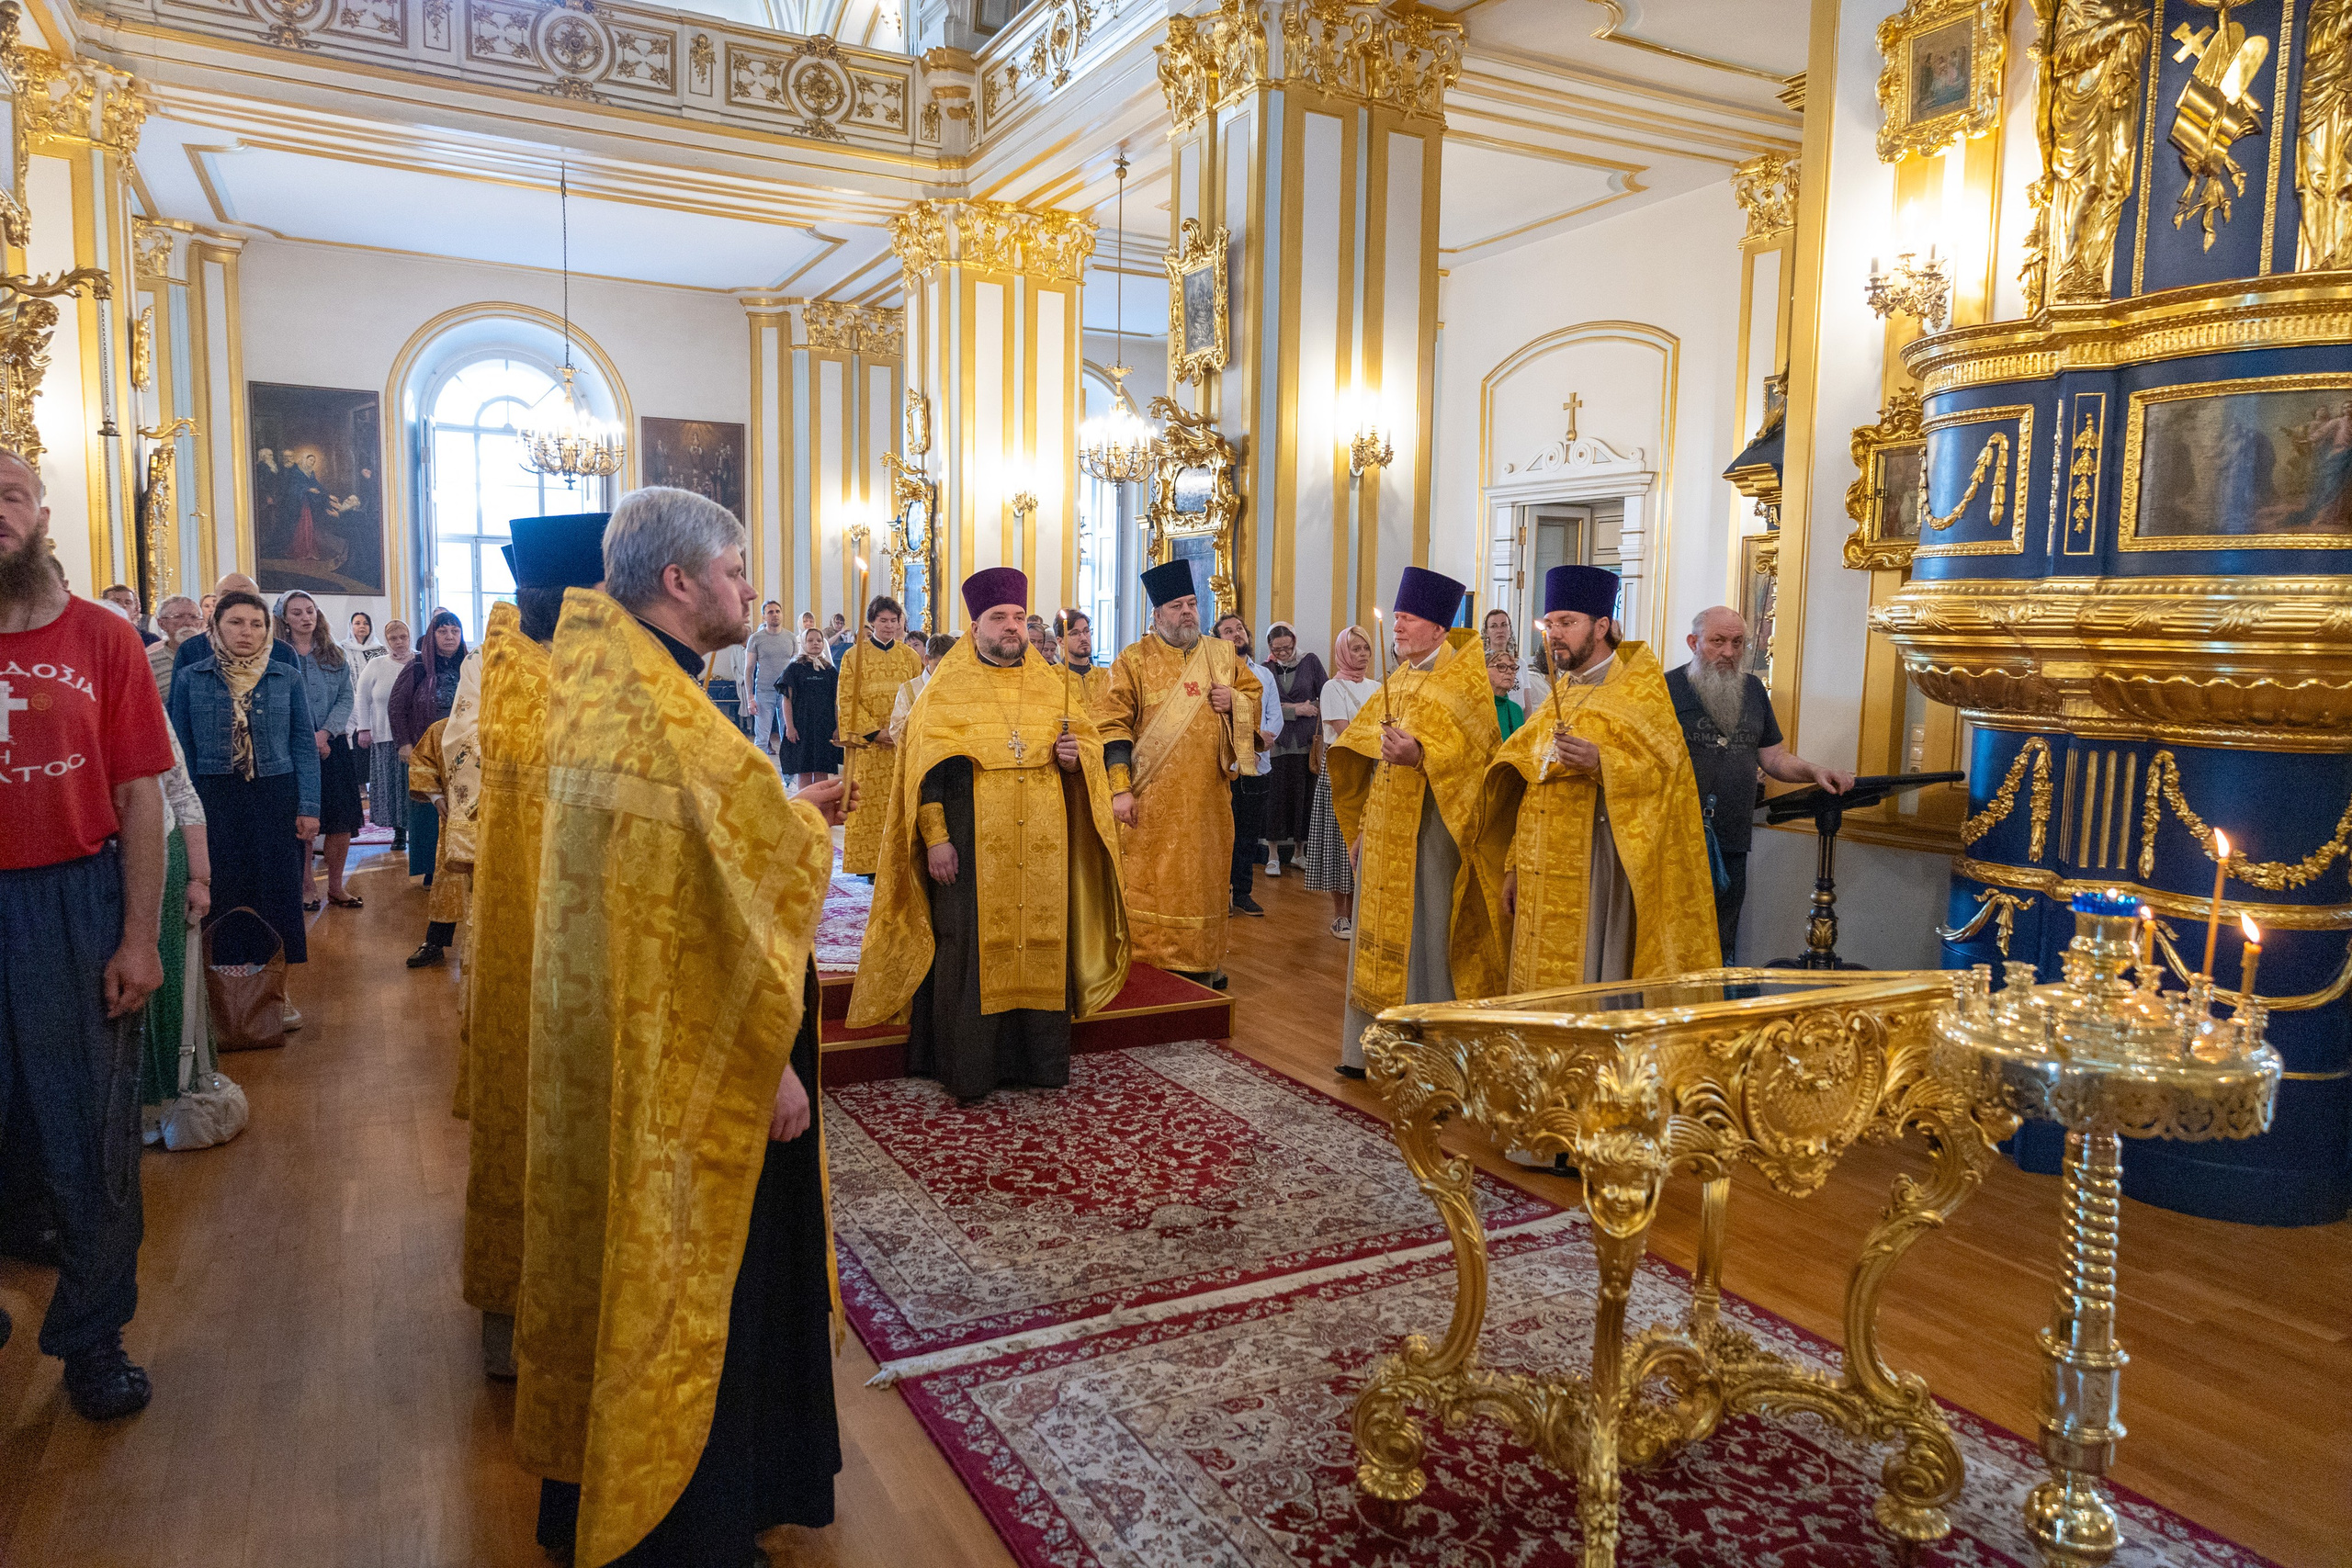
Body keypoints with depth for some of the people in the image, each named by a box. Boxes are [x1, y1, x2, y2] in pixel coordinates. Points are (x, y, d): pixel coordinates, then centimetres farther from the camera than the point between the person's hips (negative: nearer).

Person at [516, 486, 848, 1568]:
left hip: (594, 1044, 10)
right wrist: (770, 1063, -17)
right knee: (691, 1276, 7)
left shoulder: (595, 686, 6)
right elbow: (720, 915, -24)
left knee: (618, 1256, 23)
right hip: (683, 1062, -10)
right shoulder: (671, 717, -24)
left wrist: (792, 814, 11)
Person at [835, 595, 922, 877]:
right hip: (867, 743, -2)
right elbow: (845, 701, -3)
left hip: (903, 744, 2)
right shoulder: (854, 657, 2)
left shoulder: (910, 657, 9)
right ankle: (869, 864, 2)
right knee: (869, 802, -3)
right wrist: (875, 731, -12)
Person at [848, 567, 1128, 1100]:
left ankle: (1038, 1059, 18)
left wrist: (1075, 756, -6)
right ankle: (966, 1068, 9)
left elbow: (1087, 741, 17)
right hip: (971, 845, -3)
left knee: (1040, 942, 6)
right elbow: (928, 768, -5)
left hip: (1041, 846, 4)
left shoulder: (1051, 685, 11)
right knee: (970, 947, -2)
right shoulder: (948, 687, 0)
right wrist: (935, 837, -13)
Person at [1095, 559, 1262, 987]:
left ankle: (1203, 964, 23)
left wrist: (1234, 702, -6)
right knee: (1148, 886, -2)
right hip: (1152, 800, -4)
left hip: (1209, 799, 4)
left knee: (1205, 880, 11)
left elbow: (1256, 696, 17)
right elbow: (1113, 726, -8)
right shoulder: (1134, 660, -2)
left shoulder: (1223, 654, 9)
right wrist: (1120, 787, -17)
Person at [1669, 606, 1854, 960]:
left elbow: (1774, 757, 18)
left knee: (1722, 948, 15)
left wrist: (1814, 771, -1)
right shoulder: (1668, 689, -5)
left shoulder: (1752, 689, 14)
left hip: (1733, 845, 6)